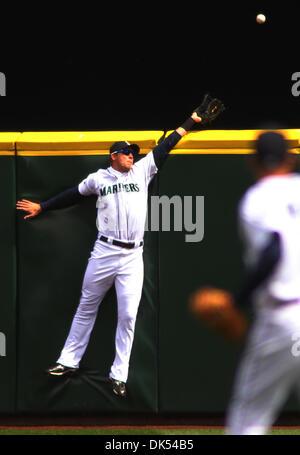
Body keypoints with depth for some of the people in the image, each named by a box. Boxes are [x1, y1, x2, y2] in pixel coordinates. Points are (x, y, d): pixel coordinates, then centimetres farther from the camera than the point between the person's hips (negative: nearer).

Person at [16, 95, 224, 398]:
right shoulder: (97, 178, 8)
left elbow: (165, 147, 15)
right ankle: (69, 361, 17)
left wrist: (191, 121, 18)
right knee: (86, 307, 8)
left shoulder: (142, 171, 11)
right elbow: (72, 195, 19)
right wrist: (41, 207, 23)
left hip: (132, 258, 1)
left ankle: (119, 375, 4)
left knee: (128, 316, -3)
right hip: (104, 253, -1)